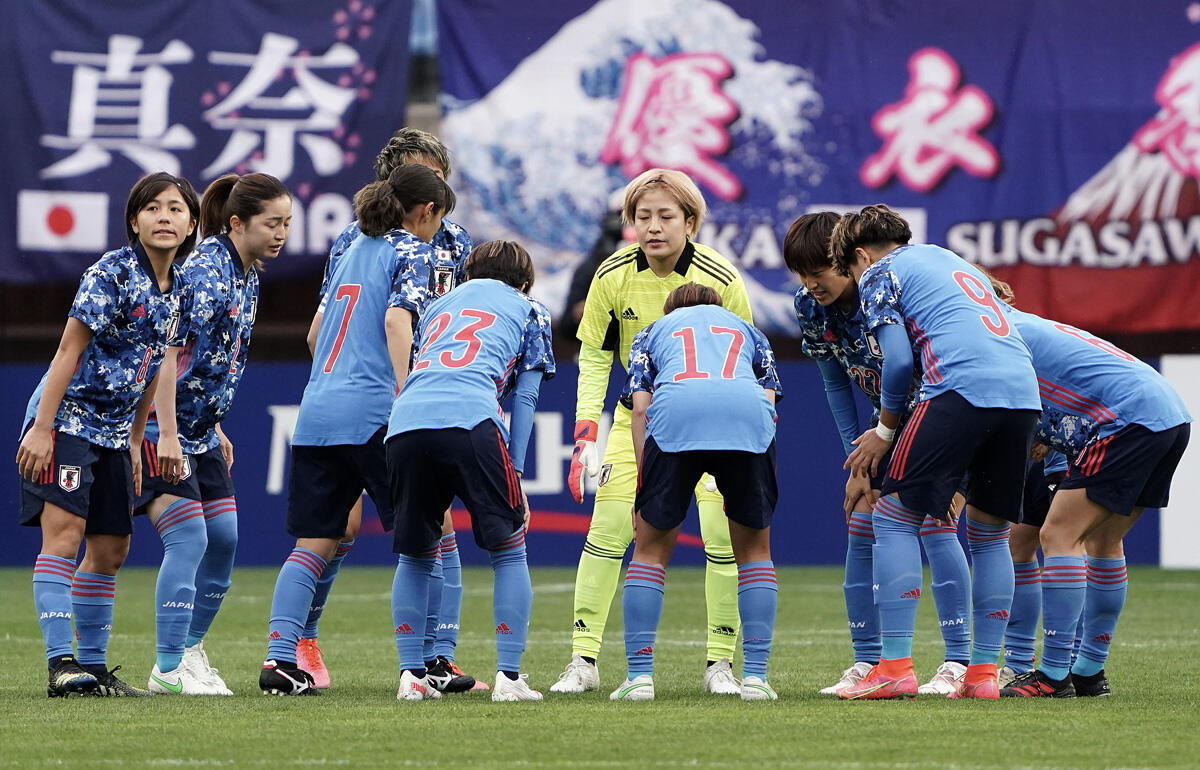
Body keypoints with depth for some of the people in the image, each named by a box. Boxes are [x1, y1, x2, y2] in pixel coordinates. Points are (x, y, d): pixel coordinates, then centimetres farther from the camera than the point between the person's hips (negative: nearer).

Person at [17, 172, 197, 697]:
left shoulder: (179, 290, 7)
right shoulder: (113, 274, -14)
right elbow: (69, 350, -15)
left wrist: (134, 441, 16)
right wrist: (41, 429, -19)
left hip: (113, 431, 8)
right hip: (67, 416, -8)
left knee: (110, 549, 9)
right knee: (63, 530, -18)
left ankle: (92, 665, 18)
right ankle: (60, 663, -22)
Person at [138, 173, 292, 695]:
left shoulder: (247, 275, 9)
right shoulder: (205, 270, -20)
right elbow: (169, 352, -25)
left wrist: (215, 429, 19)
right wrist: (167, 435, -28)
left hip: (199, 430, 9)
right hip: (160, 424, -9)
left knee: (223, 537, 8)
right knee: (189, 539, -14)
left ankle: (190, 649, 20)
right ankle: (169, 668, -11)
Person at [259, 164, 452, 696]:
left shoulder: (353, 251, 22)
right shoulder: (412, 252, 1)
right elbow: (397, 320, -15)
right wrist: (405, 398, -19)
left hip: (316, 408, 7)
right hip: (372, 410, -7)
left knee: (314, 542, 5)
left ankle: (279, 658, -5)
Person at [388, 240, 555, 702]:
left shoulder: (441, 305, 37)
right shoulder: (529, 310, 25)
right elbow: (525, 397, 18)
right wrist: (515, 474, 16)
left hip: (405, 421, 4)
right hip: (472, 418, -4)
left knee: (415, 556, 19)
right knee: (509, 552, 7)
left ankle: (411, 675, 11)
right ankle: (508, 676, -1)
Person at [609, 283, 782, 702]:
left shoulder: (653, 332, 34)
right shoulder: (747, 329, 38)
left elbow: (640, 407, 18)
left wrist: (643, 487, 16)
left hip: (675, 413, -1)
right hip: (748, 415, 1)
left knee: (650, 548, 14)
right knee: (754, 549, 18)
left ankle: (639, 676, 6)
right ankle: (755, 676, 9)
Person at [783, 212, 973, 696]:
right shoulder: (811, 307, -10)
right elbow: (836, 385, 2)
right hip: (892, 420, 7)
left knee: (934, 520, -19)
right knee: (862, 528, -1)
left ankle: (958, 663, -18)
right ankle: (867, 663, 6)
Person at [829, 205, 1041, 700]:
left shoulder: (879, 274, 12)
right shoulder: (949, 261, 34)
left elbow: (898, 360, 1)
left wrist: (885, 431, 16)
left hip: (961, 389, -7)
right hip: (1023, 391, 7)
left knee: (894, 518, 1)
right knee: (990, 533, 16)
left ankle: (895, 667, -6)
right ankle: (983, 673, 13)